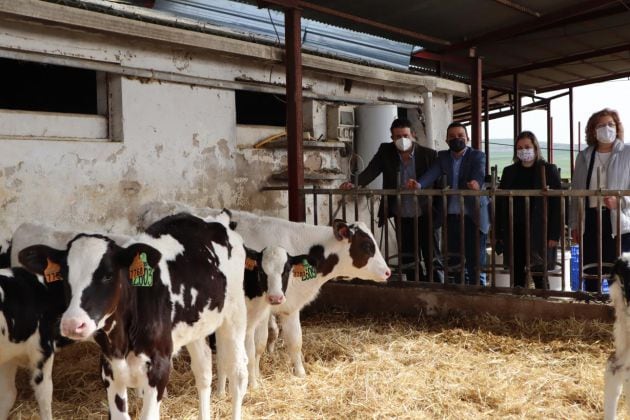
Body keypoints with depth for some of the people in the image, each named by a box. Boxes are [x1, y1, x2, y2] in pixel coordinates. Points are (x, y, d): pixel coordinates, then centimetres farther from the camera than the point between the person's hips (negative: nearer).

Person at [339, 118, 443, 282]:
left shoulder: (429, 154, -7)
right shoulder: (385, 151, 0)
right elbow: (371, 171, -10)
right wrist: (354, 184, -30)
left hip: (426, 216, -3)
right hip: (402, 217, 3)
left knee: (433, 260, 3)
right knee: (409, 262, 11)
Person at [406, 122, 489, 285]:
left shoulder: (477, 156, 0)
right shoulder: (442, 157, 10)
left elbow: (479, 174, -20)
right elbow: (432, 174, -7)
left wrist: (476, 183, -45)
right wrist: (418, 184, -29)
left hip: (472, 216, -4)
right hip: (451, 217, 4)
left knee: (475, 262, -1)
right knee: (454, 261, 12)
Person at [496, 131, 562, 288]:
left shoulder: (548, 170, 2)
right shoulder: (509, 172, 12)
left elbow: (557, 203, -3)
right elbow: (500, 203, 12)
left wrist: (554, 234, -10)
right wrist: (499, 233, 5)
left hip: (538, 234, -3)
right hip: (514, 234, 3)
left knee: (539, 279, -1)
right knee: (517, 279, 4)